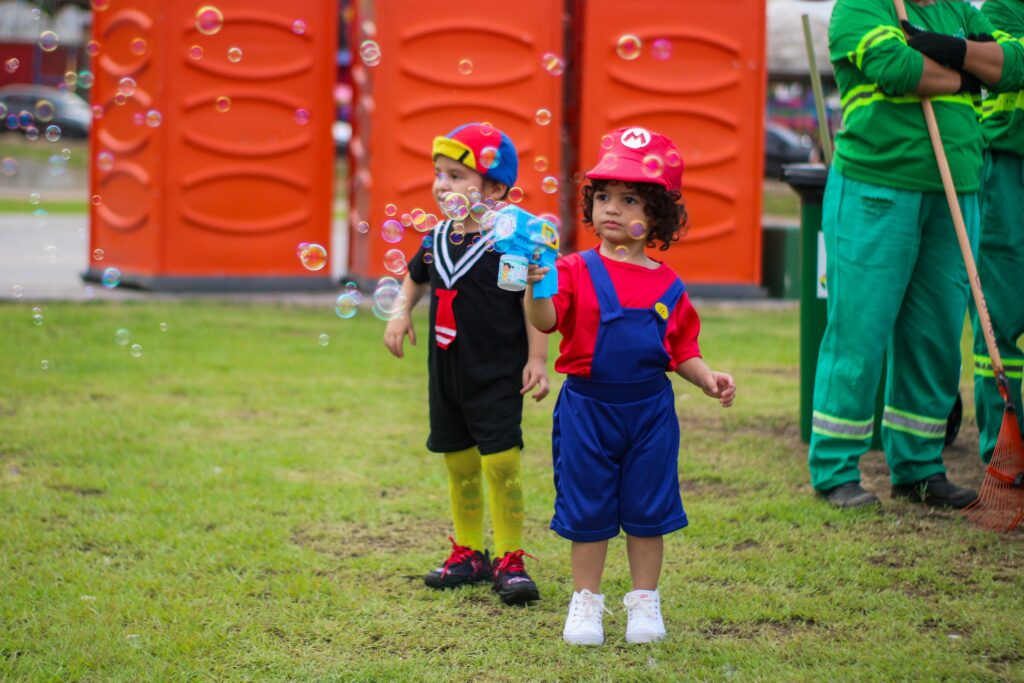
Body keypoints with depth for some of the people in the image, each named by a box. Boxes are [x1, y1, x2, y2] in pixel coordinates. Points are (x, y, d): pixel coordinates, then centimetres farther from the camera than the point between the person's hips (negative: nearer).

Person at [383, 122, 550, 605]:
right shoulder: (438, 238, 5)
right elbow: (416, 277, 24)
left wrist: (537, 359, -12)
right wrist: (401, 313, 7)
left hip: (497, 375, -6)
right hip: (447, 371, 7)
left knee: (500, 464, -10)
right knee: (459, 464, 13)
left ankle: (509, 560, -1)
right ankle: (468, 553, 25)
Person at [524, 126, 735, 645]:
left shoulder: (667, 285, 3)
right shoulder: (577, 271, -6)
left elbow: (681, 349, 11)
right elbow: (544, 320, -21)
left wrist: (707, 379, -6)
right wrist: (536, 286, -40)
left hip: (650, 410, 2)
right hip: (587, 407, -2)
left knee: (647, 508, 9)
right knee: (588, 510, 7)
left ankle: (644, 601, 23)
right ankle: (586, 601, 21)